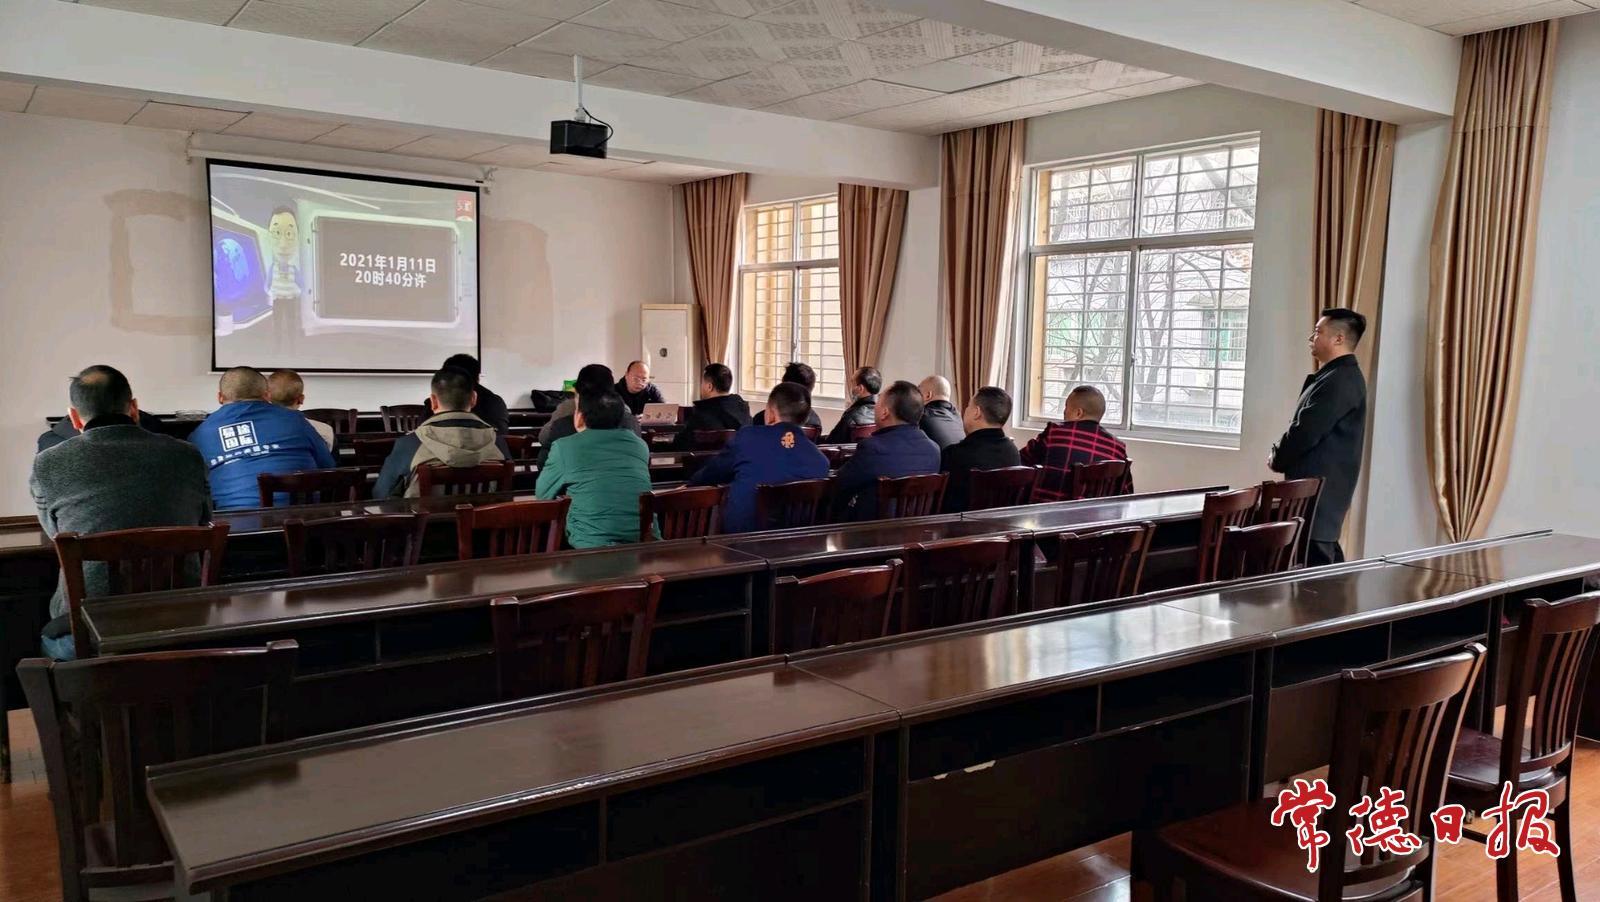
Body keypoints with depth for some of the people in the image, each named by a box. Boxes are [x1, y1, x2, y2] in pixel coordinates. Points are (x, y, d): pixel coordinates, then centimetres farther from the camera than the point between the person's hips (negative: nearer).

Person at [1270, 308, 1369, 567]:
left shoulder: (1340, 380, -17)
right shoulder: (1339, 376, 17)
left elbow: (1305, 432, -20)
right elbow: (1307, 428, 20)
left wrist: (1277, 459, -5)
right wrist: (1281, 454, 6)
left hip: (1320, 486, -11)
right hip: (1321, 485, 11)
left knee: (1314, 564, -10)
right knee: (1326, 560, 15)